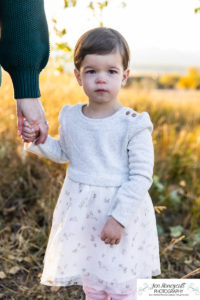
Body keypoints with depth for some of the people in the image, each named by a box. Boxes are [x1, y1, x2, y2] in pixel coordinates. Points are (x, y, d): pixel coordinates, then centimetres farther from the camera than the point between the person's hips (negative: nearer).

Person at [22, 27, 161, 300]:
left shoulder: (132, 124, -17)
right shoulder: (71, 118, -2)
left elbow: (141, 177, -16)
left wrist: (118, 218, -20)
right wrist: (37, 140, -2)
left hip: (121, 209, -4)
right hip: (81, 213, 5)